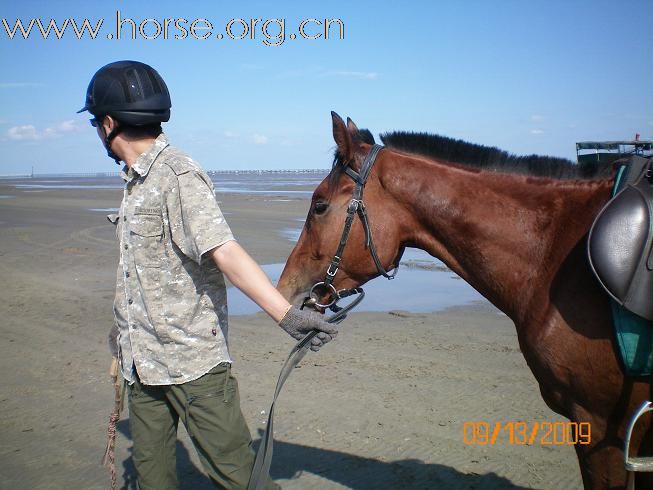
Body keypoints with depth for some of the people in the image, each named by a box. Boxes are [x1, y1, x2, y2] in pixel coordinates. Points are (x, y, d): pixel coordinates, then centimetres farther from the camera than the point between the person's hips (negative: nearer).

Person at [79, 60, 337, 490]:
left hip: (192, 358, -8)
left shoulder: (178, 176, -16)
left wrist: (286, 314, -39)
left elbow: (223, 250, -28)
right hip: (143, 360, 8)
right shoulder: (137, 180, 10)